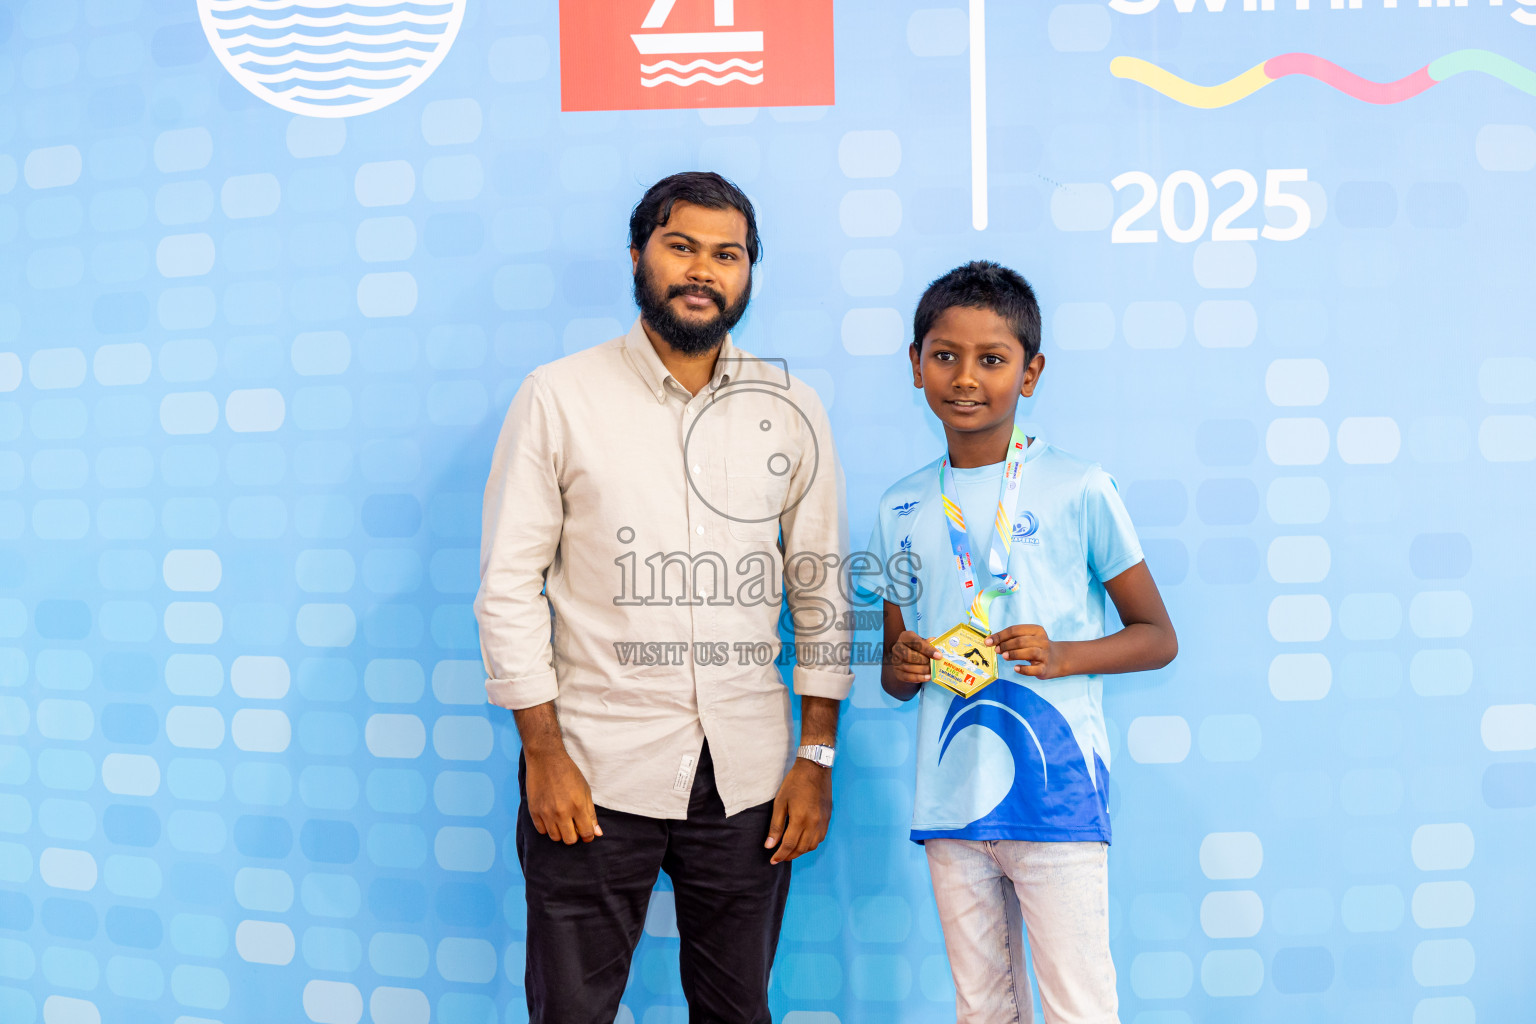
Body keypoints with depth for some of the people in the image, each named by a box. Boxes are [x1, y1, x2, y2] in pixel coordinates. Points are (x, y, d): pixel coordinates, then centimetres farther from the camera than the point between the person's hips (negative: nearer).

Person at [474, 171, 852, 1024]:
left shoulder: (791, 412, 5)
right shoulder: (558, 398, -1)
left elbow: (821, 591, 8)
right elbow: (509, 585, -2)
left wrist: (817, 757, 4)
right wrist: (543, 754, -7)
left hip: (747, 774, 2)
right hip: (595, 766, -2)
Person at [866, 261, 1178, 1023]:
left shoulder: (1078, 491, -4)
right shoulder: (902, 510, 7)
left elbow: (1157, 638, 2)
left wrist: (1063, 655, -15)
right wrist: (905, 665, -7)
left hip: (1057, 797, -4)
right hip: (949, 798, 4)